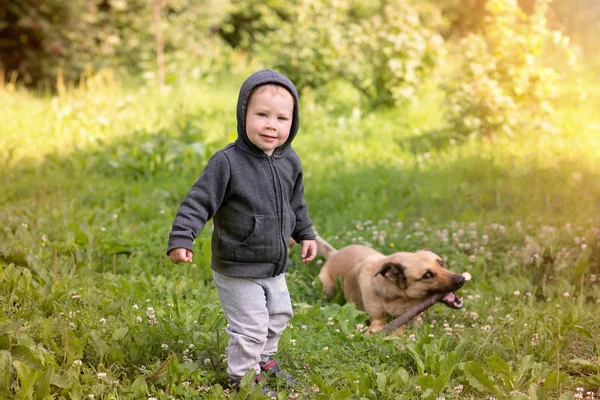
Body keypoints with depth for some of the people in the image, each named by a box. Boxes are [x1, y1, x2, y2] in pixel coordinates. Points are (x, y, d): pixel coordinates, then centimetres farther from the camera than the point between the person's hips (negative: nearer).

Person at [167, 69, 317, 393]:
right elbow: (199, 201, -22)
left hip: (275, 268, 7)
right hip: (237, 271, -7)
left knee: (278, 317, 23)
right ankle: (243, 376, 21)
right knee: (250, 328, -1)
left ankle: (263, 360, 46)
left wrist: (305, 234, 21)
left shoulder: (289, 162, -2)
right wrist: (180, 239, -30)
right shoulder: (228, 162, -22)